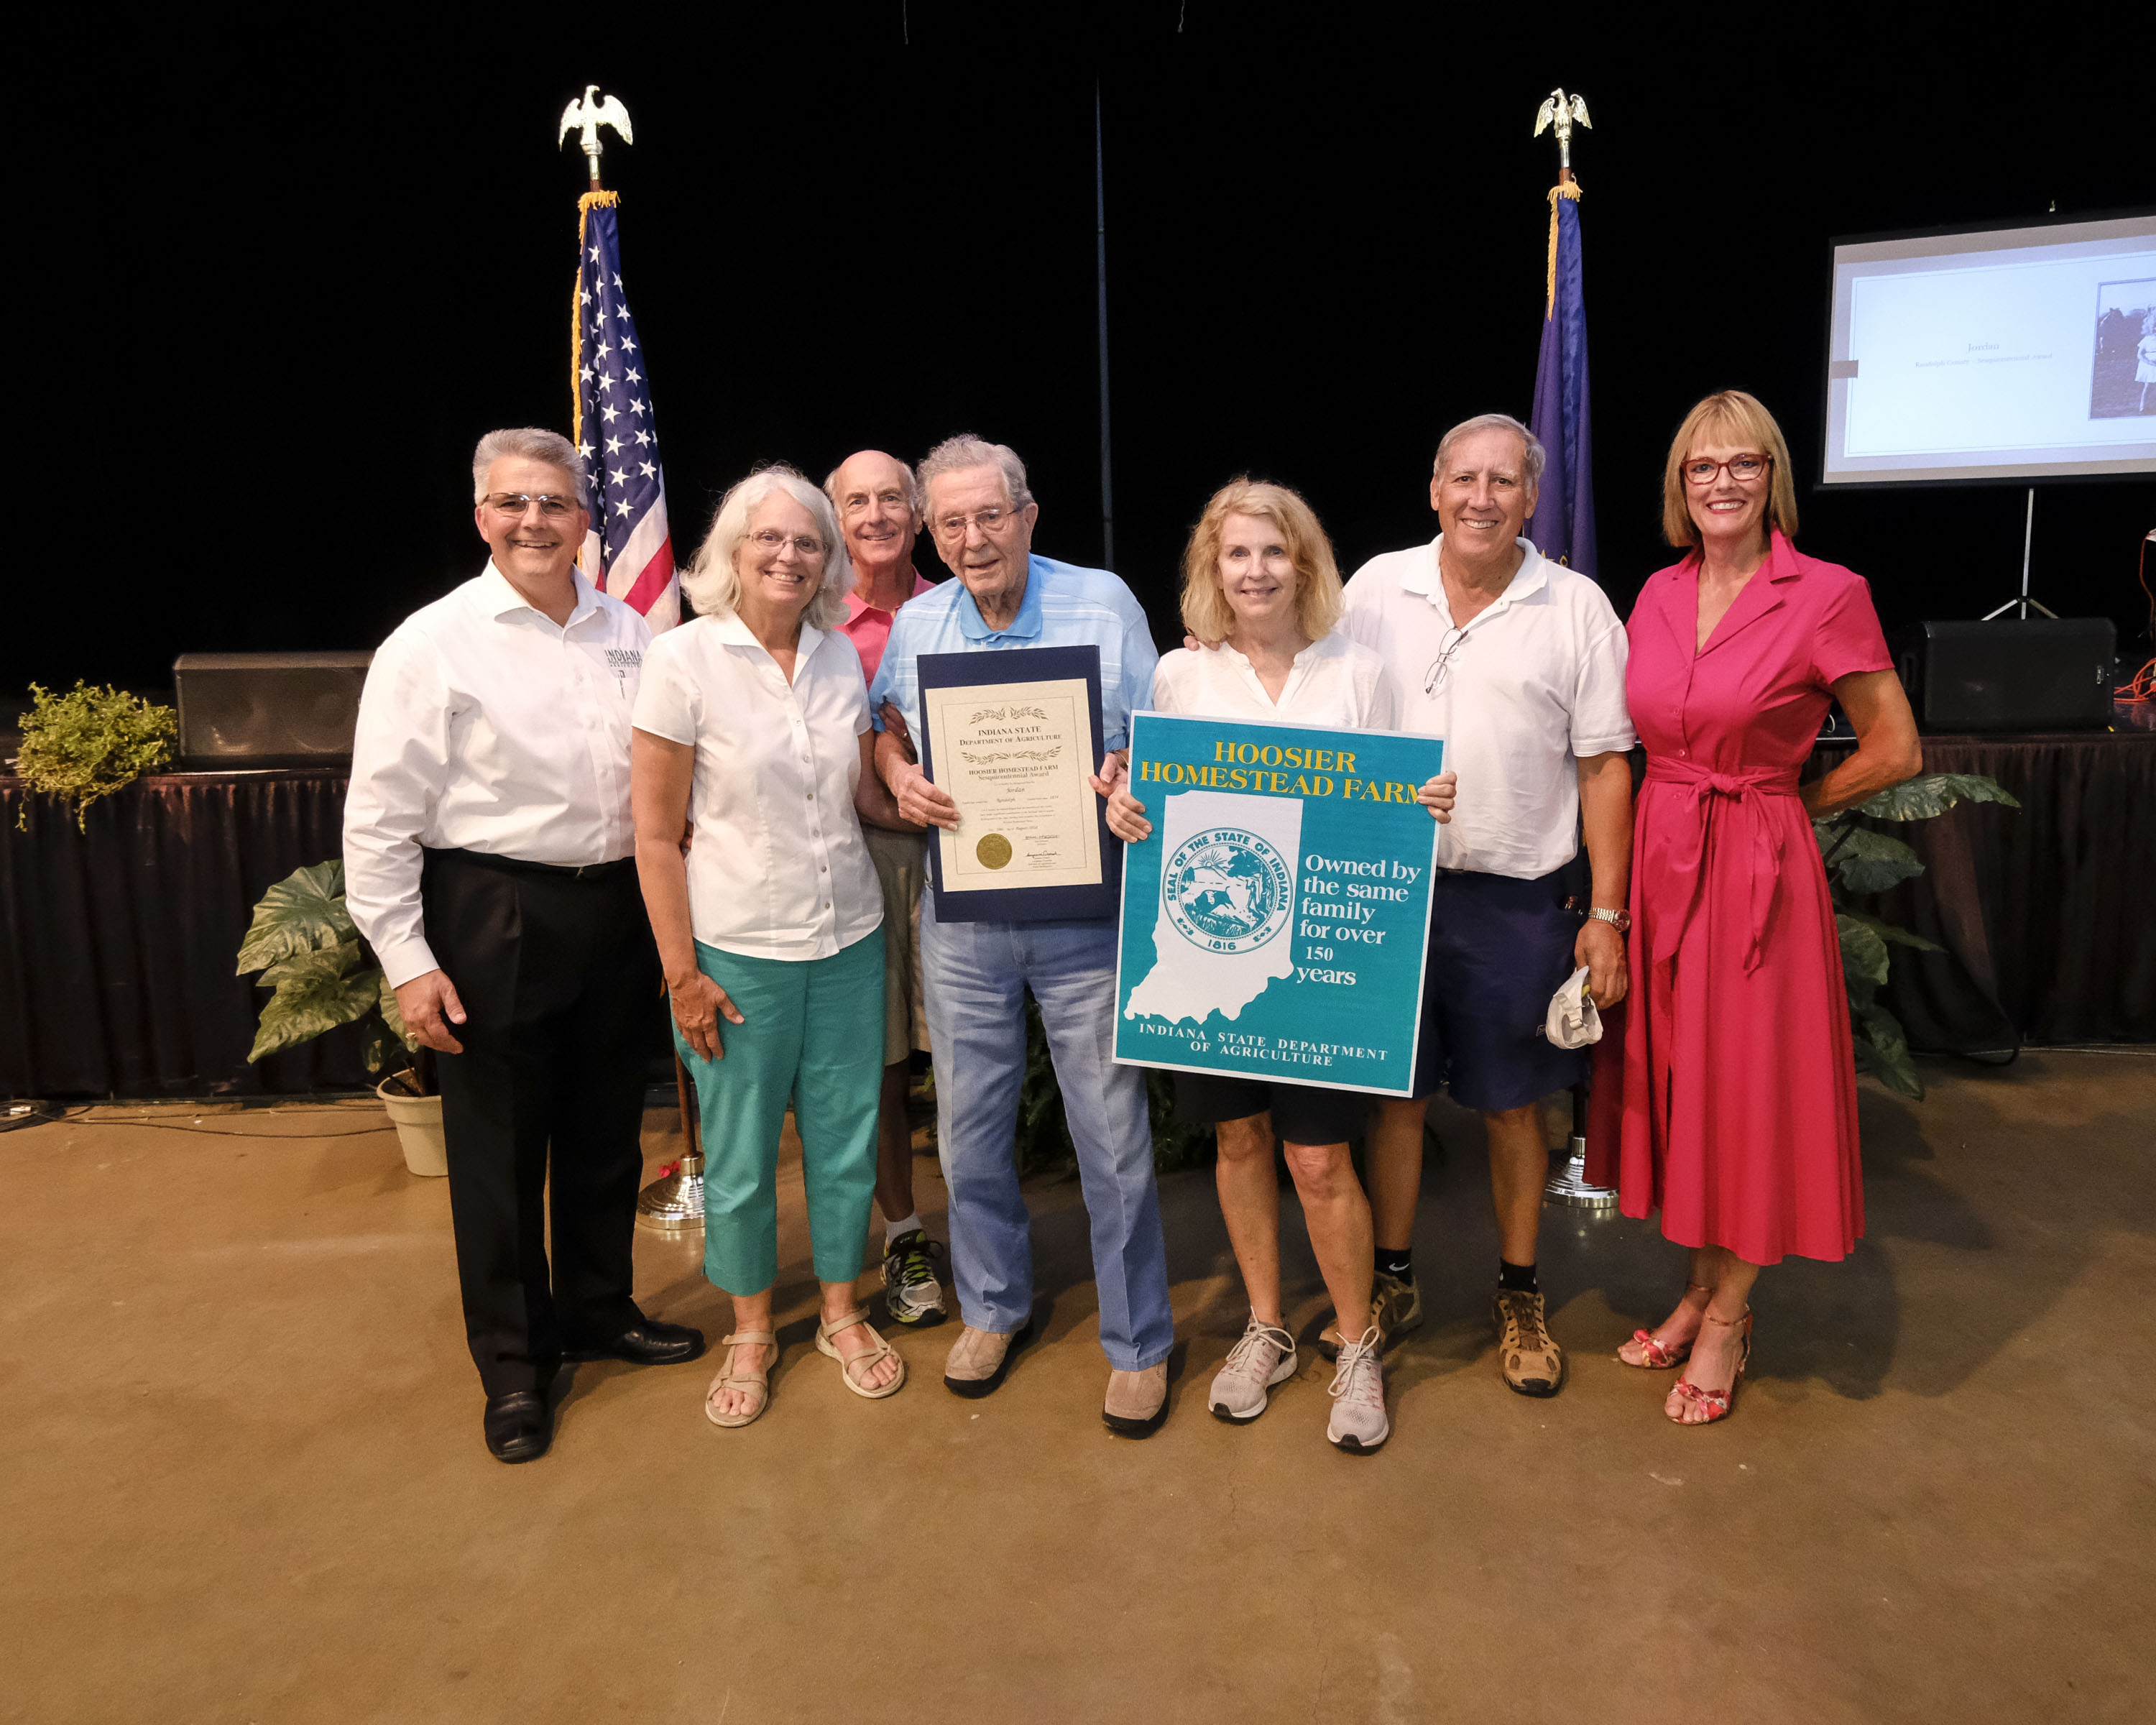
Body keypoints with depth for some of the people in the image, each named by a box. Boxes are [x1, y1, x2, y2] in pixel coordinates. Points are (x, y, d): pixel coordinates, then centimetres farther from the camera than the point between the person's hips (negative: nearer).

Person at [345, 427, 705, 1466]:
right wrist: (409, 960, -11)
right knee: (500, 1145, 7)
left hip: (619, 913, 5)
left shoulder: (630, 634, 6)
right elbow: (380, 817, -8)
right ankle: (513, 1364, 26)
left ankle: (599, 1310, 38)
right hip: (493, 920, -4)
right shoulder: (433, 644, -7)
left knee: (606, 1132, 17)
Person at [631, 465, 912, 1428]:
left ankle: (842, 1313, 35)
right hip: (739, 951, -3)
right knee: (740, 1158, 9)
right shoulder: (685, 658, -8)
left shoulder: (841, 656, 4)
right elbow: (655, 834, -8)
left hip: (849, 941, 4)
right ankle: (752, 1331, 33)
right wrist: (681, 973, -10)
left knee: (846, 1140, 12)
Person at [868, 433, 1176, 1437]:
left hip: (1085, 912, -2)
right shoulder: (915, 626, 5)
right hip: (961, 915, 3)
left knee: (1113, 1135, 3)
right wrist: (898, 777, -6)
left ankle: (1138, 1343, 23)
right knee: (970, 1126, 13)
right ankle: (992, 1306, 38)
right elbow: (881, 726, 17)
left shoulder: (1104, 603, -2)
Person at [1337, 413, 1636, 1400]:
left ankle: (1519, 1297, 30)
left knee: (1514, 1103, 10)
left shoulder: (1576, 609, -2)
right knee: (1396, 1091, 12)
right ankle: (1391, 1281, 30)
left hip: (1517, 899, -1)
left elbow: (1605, 769, -1)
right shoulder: (1375, 588, 2)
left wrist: (1607, 917, -4)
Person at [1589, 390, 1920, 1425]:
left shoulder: (1827, 596, -9)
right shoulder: (1658, 595, 7)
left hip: (1757, 869, -5)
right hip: (1656, 862, 5)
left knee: (1748, 1082, 5)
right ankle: (1699, 1289, 32)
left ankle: (1729, 1319, 24)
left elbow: (1895, 751, -5)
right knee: (1672, 1075, 13)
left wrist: (1790, 805, 2)